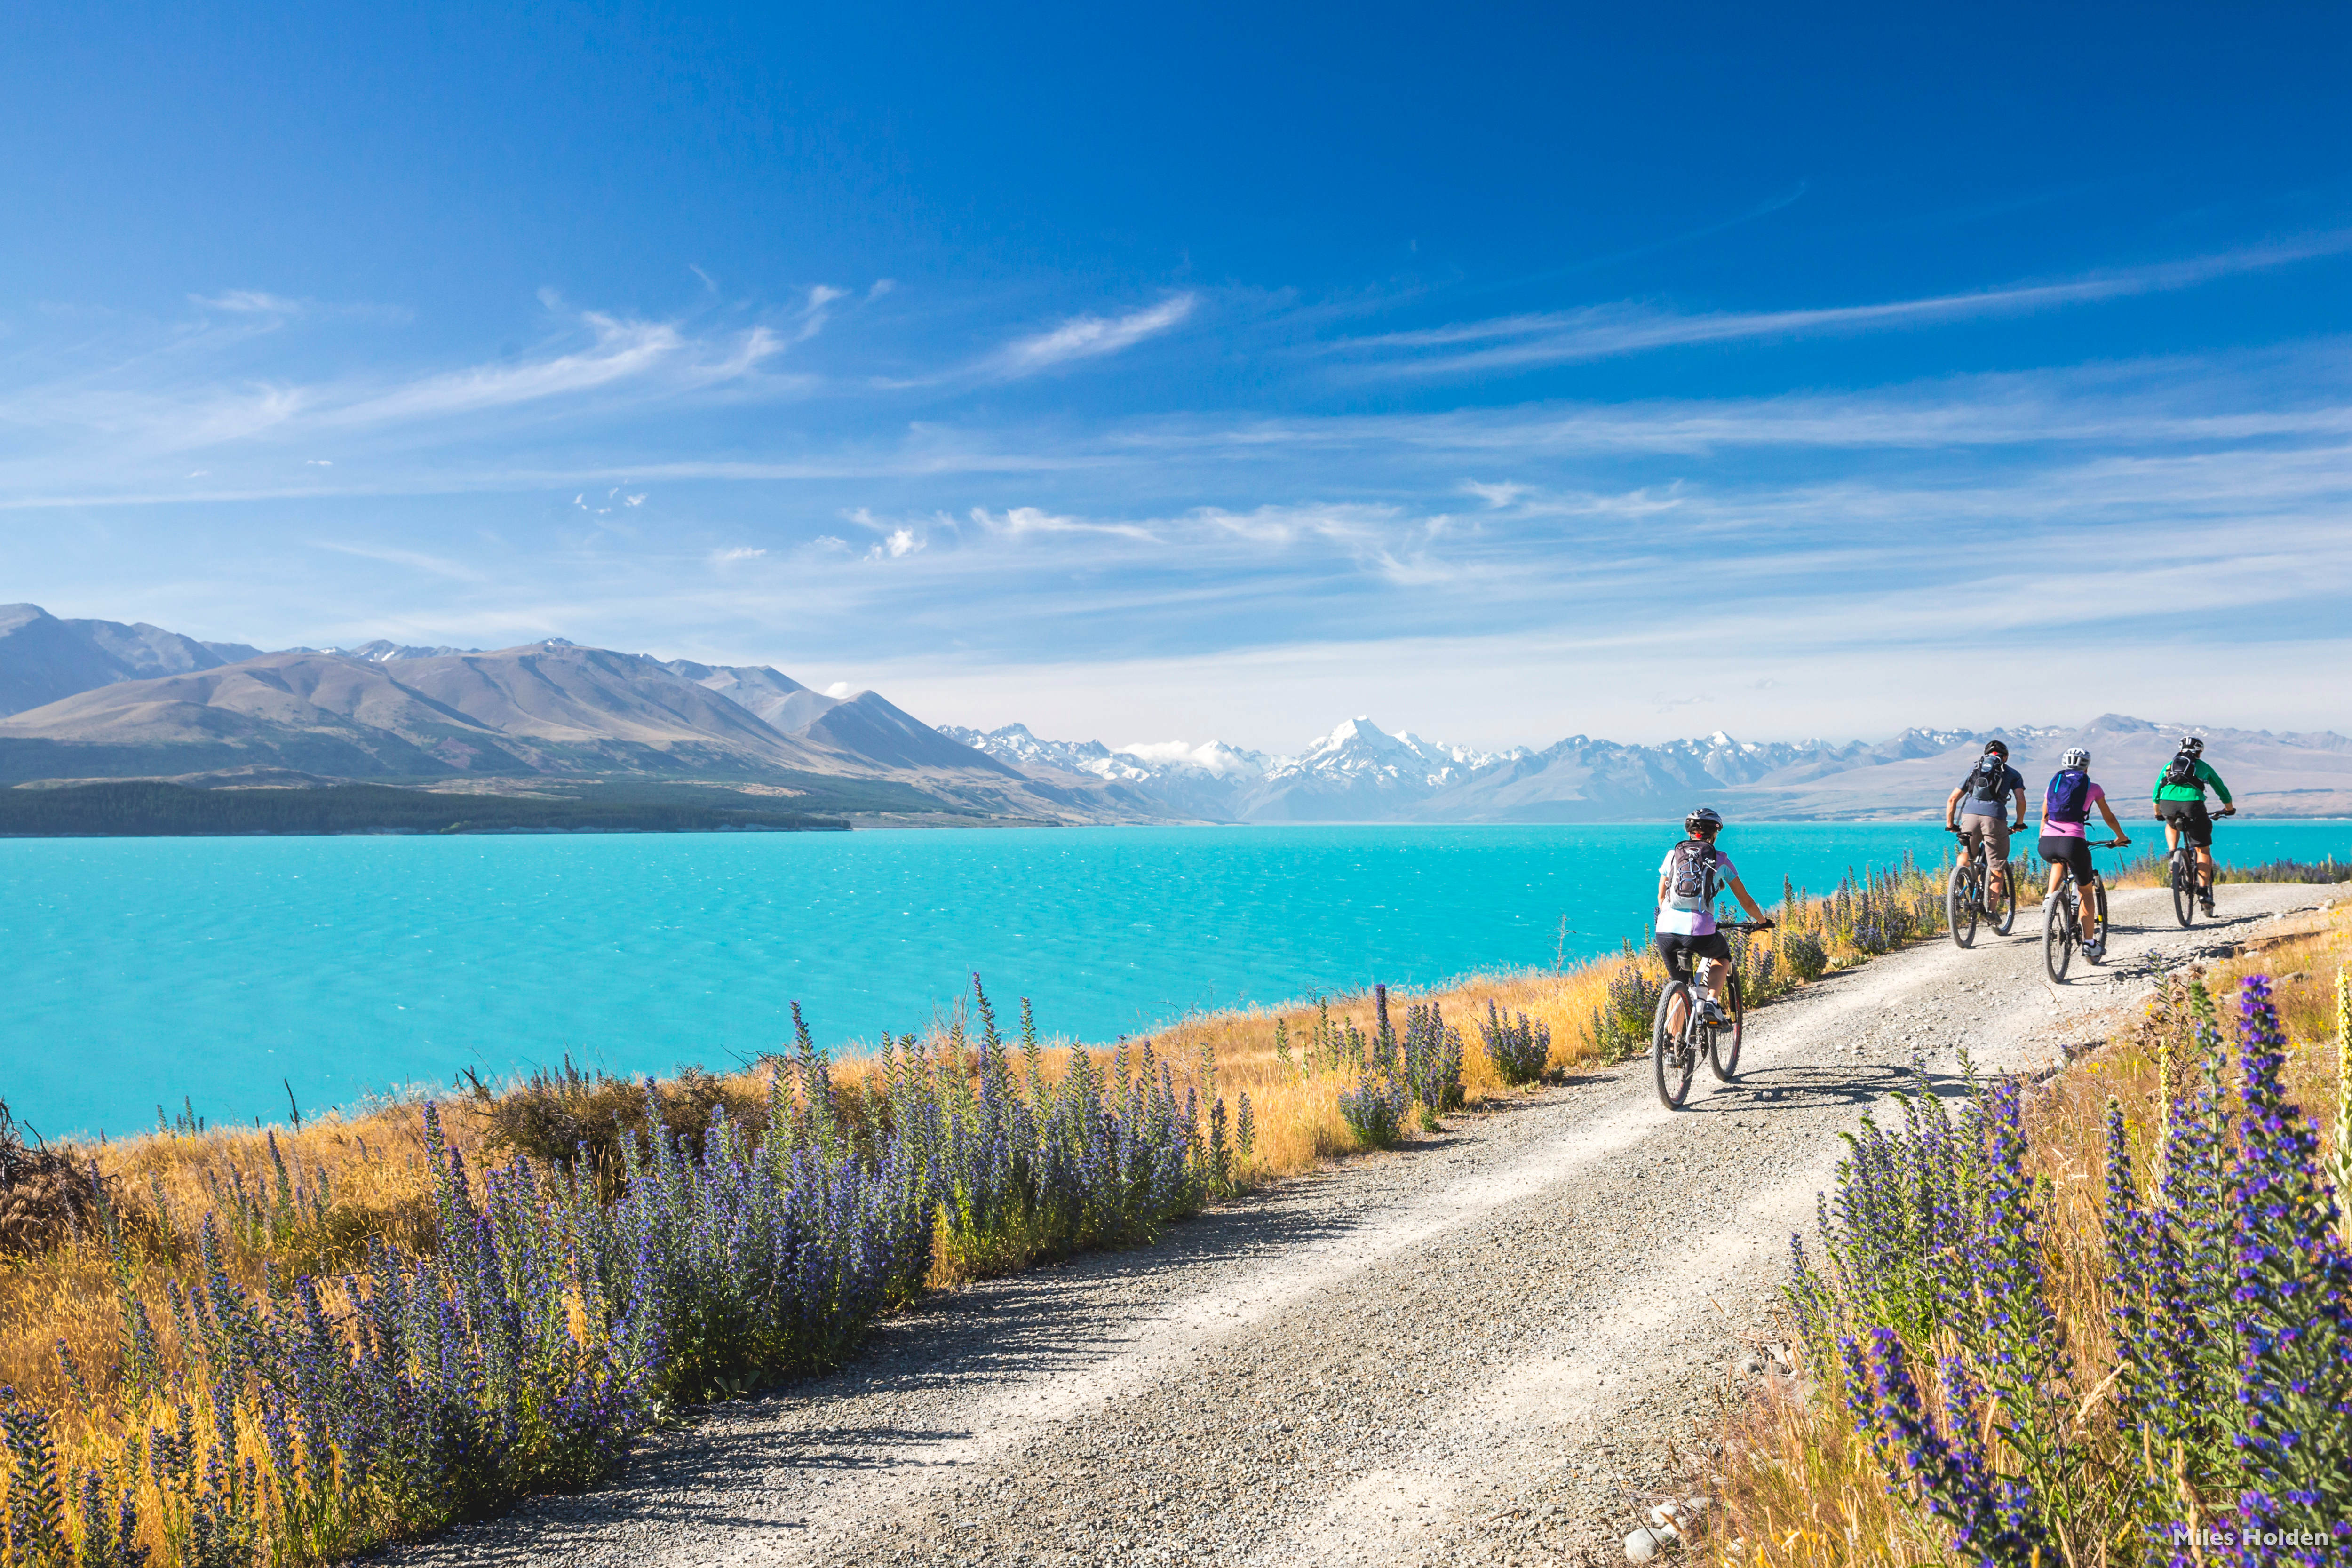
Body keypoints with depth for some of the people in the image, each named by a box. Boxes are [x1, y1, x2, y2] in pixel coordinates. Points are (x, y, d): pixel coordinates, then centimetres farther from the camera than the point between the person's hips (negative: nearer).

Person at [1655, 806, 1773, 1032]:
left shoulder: (1672, 855, 17)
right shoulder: (1721, 859, 12)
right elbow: (1746, 902, 20)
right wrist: (1762, 922, 38)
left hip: (1666, 932, 2)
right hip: (1700, 932, -2)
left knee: (1679, 984, 24)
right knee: (1722, 955, 32)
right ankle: (1710, 1001, 10)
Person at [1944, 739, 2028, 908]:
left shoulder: (1974, 770, 27)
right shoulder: (2012, 773, 21)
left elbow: (1952, 799, 23)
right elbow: (2021, 801, 8)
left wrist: (1950, 825, 30)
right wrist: (2020, 824, 22)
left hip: (1970, 815, 2)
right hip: (1995, 818, -2)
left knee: (1966, 854, 30)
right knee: (1998, 869, 5)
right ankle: (1992, 910, -3)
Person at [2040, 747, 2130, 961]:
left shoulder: (2053, 784, 20)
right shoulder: (2092, 788, 14)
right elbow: (2109, 818, 26)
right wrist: (2121, 837, 44)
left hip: (2047, 844, 3)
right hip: (2073, 842, -3)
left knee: (2059, 861, 40)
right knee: (2086, 891, 17)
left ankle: (2050, 896, 17)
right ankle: (2090, 944, 14)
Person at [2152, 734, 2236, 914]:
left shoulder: (2170, 765, 29)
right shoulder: (2204, 767, 26)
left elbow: (2156, 794, 33)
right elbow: (2222, 790, 37)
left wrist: (2158, 814, 49)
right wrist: (2230, 808, 55)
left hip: (2168, 805, 2)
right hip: (2192, 804, -2)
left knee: (2171, 825, 39)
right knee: (2203, 849, 11)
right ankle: (2204, 892, 4)